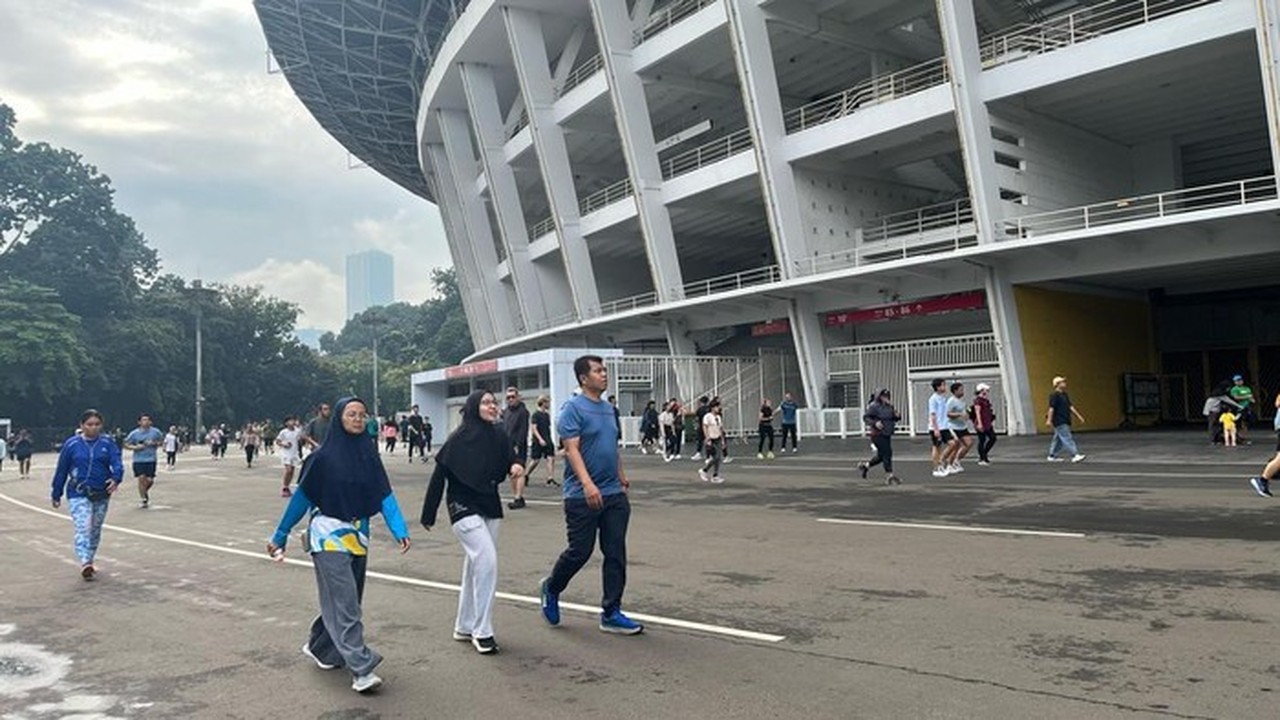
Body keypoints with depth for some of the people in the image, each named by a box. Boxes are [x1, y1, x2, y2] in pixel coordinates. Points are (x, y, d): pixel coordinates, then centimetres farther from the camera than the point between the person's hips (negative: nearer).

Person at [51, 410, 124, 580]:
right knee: (83, 528, -17)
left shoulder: (107, 443, 1)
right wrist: (56, 495, 7)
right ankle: (85, 563, -26)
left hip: (102, 495, 3)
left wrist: (116, 478, -32)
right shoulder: (71, 444, -2)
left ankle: (89, 560, 30)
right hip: (79, 494, -3)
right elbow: (61, 470, 4)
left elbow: (117, 462, -11)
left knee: (95, 530, 15)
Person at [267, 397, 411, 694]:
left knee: (345, 600, 16)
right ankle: (361, 669, -10)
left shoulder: (369, 455, 3)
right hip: (328, 536, -5)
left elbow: (385, 496, -2)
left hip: (358, 536, 6)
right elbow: (302, 497, -1)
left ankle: (319, 647, 38)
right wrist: (280, 536, 3)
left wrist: (399, 530, -15)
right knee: (344, 604, -10)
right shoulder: (324, 456, -8)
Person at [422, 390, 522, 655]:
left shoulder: (499, 436, 1)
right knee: (487, 561, -18)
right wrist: (428, 515, -5)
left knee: (475, 567, 13)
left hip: (490, 506, 6)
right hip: (463, 507, -6)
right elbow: (439, 476, -9)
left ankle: (464, 627, 26)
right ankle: (482, 631, -8)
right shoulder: (460, 439, -13)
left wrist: (515, 466, -20)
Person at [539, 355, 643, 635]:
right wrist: (587, 483, -29)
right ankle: (551, 589, 29)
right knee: (580, 552, 1)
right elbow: (571, 448, -19)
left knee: (616, 554, 4)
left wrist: (621, 475, 30)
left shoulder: (608, 408, 14)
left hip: (614, 495, 7)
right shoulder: (573, 408, -10)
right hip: (583, 497, -7)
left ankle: (611, 613, 12)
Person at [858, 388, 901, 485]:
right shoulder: (874, 406, -11)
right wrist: (875, 423, -27)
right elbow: (865, 417, -13)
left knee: (881, 456, 13)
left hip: (887, 434, 8)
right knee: (887, 453, -12)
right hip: (877, 434, -8)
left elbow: (895, 418, 20)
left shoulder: (889, 406, 12)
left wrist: (897, 416, -3)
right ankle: (889, 476, -6)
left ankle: (865, 465, 34)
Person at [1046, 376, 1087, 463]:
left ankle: (1052, 456, 19)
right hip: (1059, 422, -10)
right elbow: (1051, 408, -18)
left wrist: (1078, 415, 13)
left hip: (1065, 422, 10)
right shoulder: (1054, 395, -12)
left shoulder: (1064, 395, 16)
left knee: (1058, 439, 12)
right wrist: (1049, 420, -22)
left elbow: (1070, 406, 18)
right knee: (1067, 439, -13)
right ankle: (1074, 456, -16)